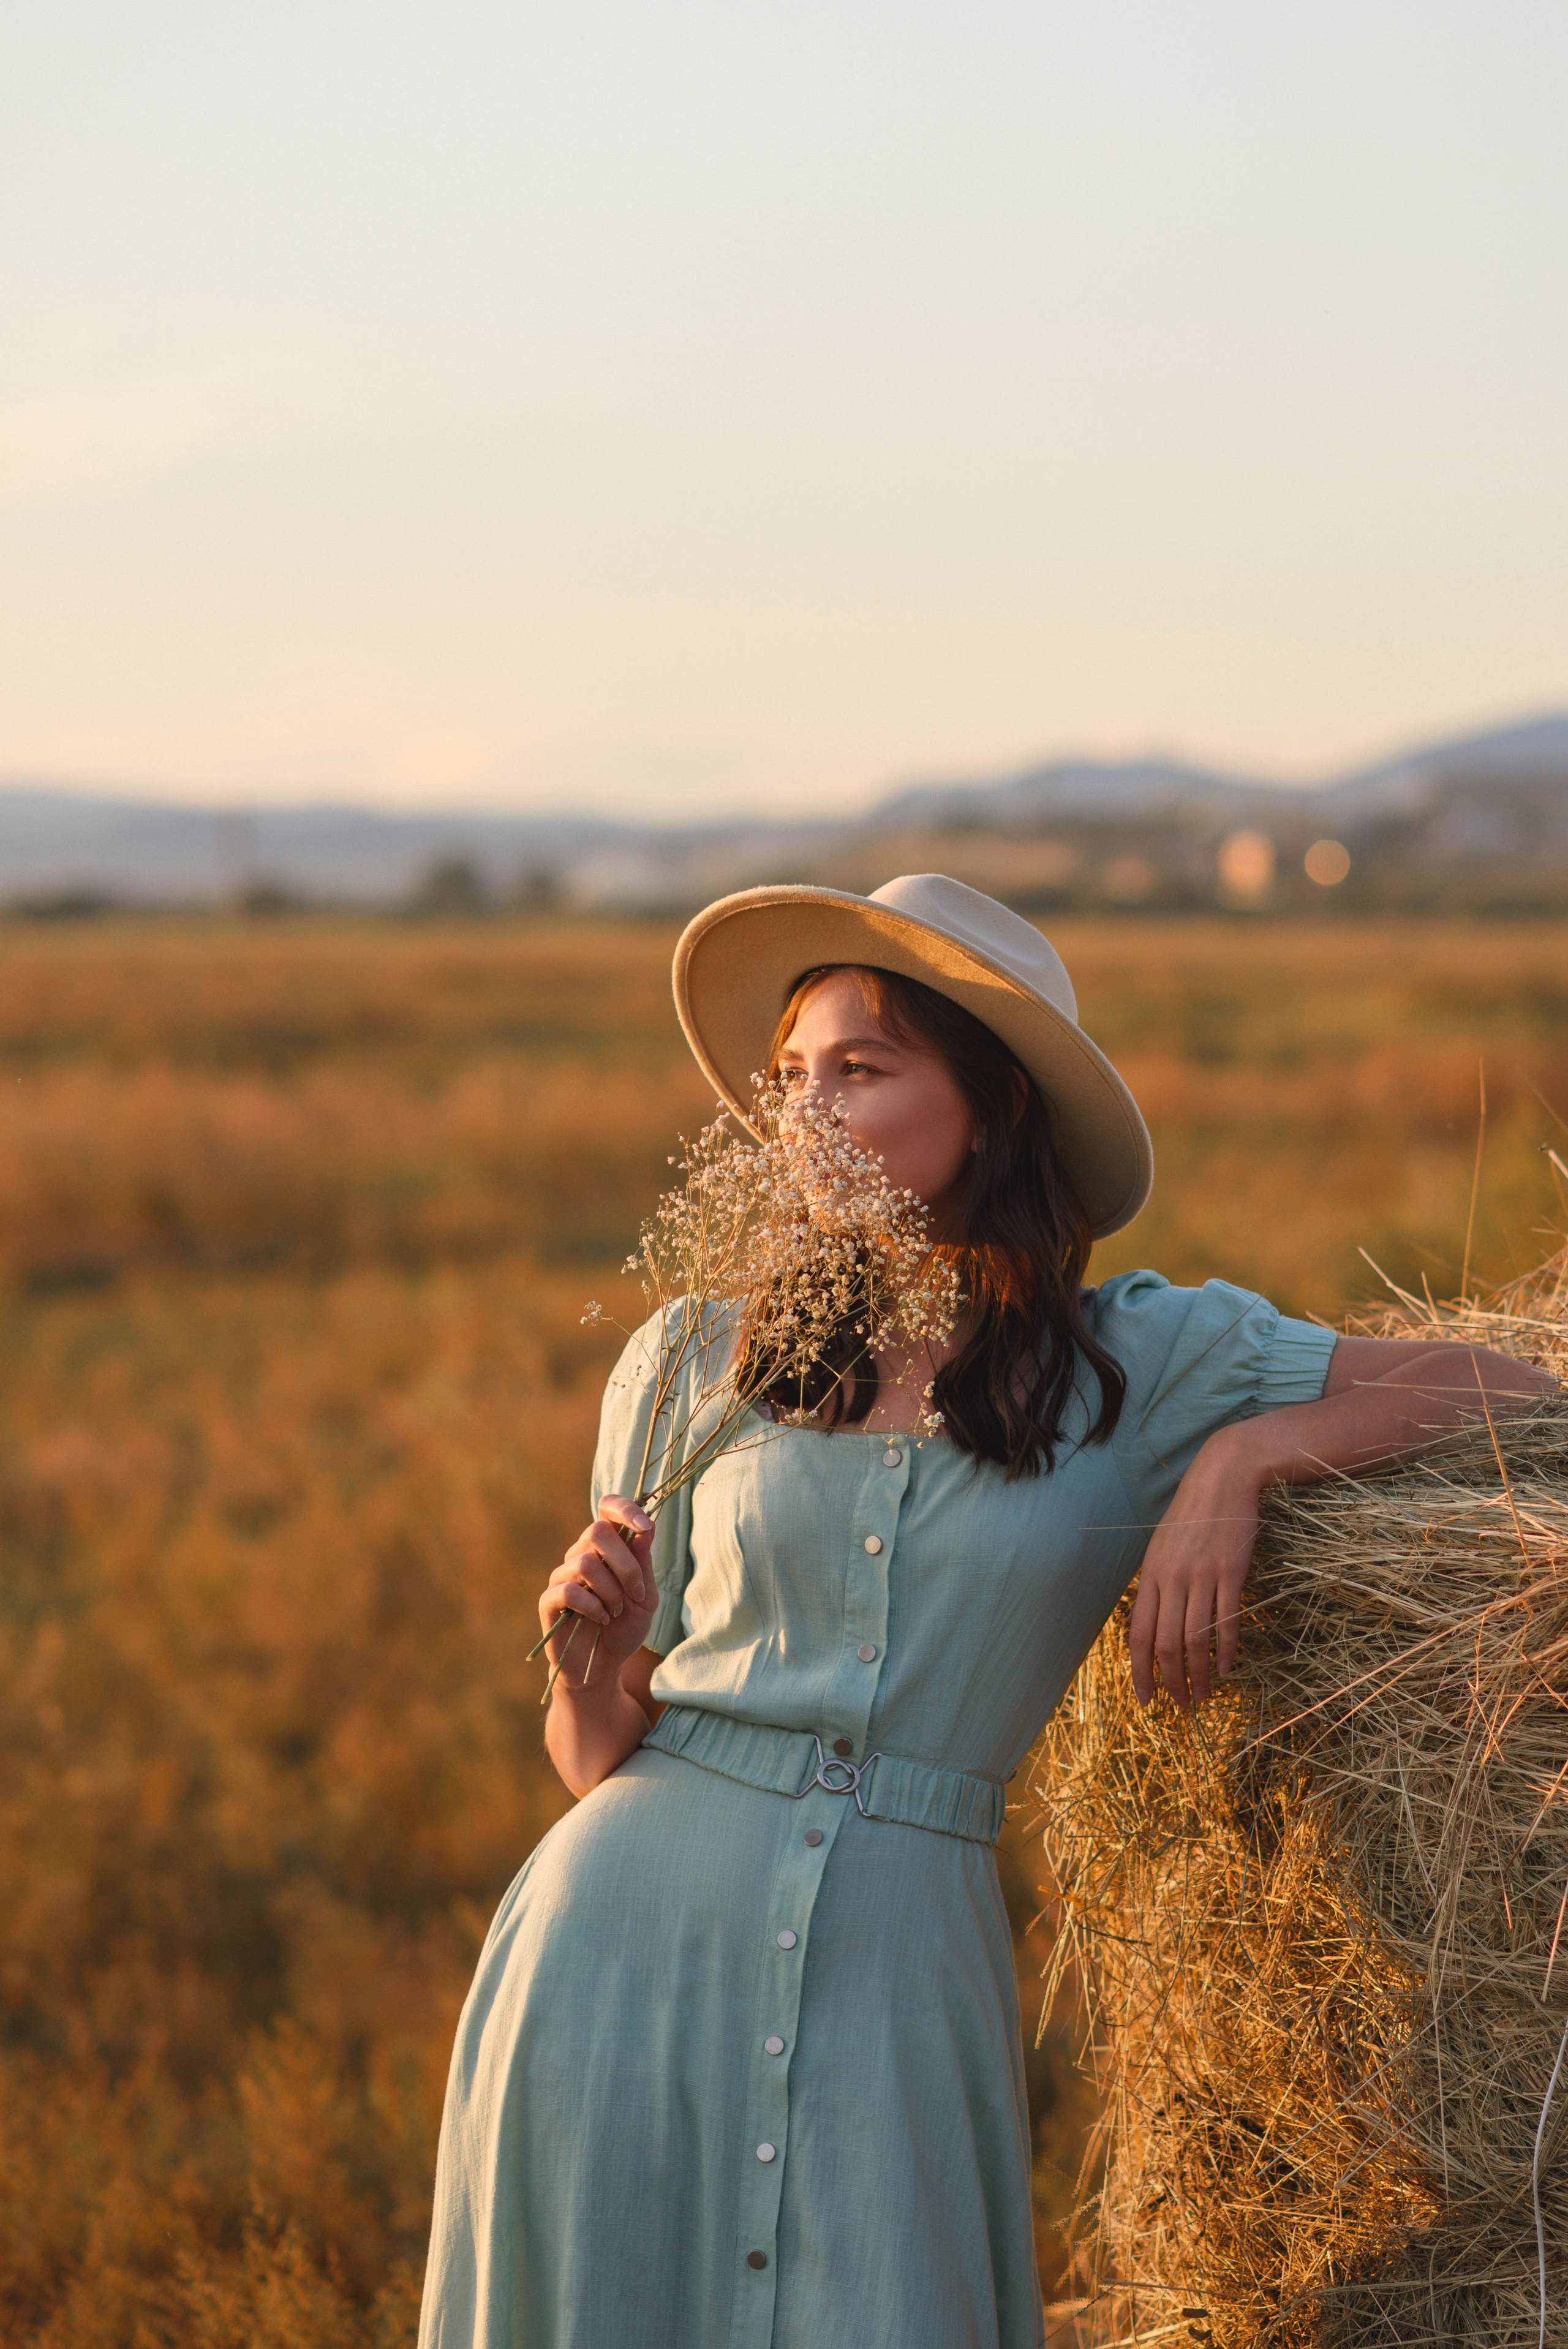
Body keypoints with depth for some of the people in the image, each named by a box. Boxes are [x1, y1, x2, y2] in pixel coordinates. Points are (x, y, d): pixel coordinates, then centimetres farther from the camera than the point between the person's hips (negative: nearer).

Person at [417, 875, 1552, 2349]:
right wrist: (590, 1647, -12)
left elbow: (1505, 1388, 3)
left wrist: (1240, 1459, -8)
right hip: (628, 1939, 1)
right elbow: (595, 1756, 10)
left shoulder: (1140, 1361, 3)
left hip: (894, 1984, -1)